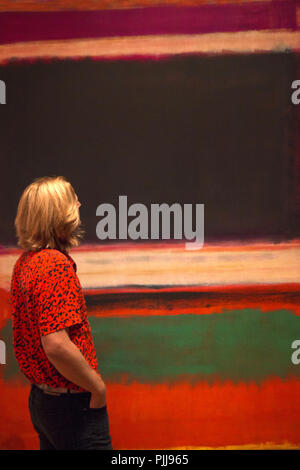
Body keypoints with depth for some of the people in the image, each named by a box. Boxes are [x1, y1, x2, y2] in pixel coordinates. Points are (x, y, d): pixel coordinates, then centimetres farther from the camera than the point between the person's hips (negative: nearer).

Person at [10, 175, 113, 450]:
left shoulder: (25, 262, 8)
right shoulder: (56, 265, -21)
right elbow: (57, 345, -29)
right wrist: (98, 386, -16)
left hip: (41, 397, 9)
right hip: (71, 404, -9)